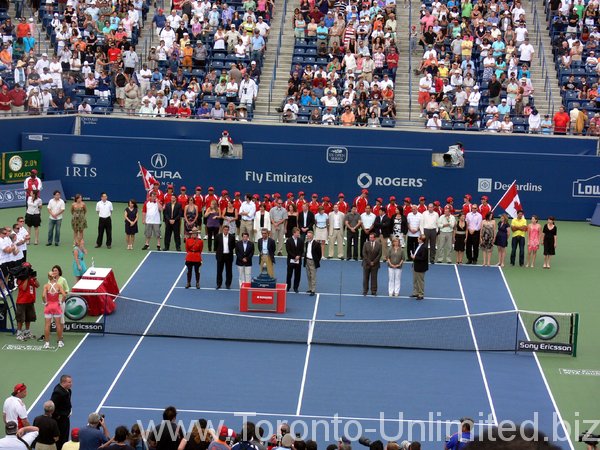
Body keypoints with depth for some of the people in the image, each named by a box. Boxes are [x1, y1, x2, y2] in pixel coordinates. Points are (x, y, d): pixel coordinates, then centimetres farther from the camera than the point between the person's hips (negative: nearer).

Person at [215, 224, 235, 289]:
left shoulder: (232, 237, -1)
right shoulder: (218, 236, -1)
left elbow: (234, 245, 11)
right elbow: (215, 245, 9)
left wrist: (231, 251, 5)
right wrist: (216, 252, 7)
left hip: (229, 255, 0)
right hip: (220, 255, 0)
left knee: (229, 271, 4)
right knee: (219, 271, 5)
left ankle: (228, 284, 13)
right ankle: (219, 284, 13)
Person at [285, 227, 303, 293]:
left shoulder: (301, 240, 4)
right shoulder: (289, 240, -4)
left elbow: (301, 250, 4)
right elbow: (288, 250, -9)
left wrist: (298, 256, -12)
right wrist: (294, 257, -14)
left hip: (298, 260, 2)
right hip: (291, 260, -2)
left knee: (297, 275, 4)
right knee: (289, 274, 3)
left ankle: (296, 287, 12)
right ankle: (288, 287, 13)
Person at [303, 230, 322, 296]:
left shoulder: (316, 243, -13)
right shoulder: (307, 243, 8)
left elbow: (320, 253, -8)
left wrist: (317, 261, -5)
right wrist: (305, 259, 10)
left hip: (313, 261, -7)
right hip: (307, 261, 7)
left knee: (313, 277, -4)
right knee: (308, 276, 11)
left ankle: (313, 290, -2)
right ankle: (310, 289, 19)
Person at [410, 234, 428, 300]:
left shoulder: (424, 248, -25)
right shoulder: (418, 245, 4)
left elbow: (423, 258, -27)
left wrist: (415, 257, -23)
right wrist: (413, 255, 4)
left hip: (420, 267, -10)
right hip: (415, 265, 10)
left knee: (420, 281, 4)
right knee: (415, 280, 19)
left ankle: (421, 295, 16)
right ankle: (416, 292, 31)